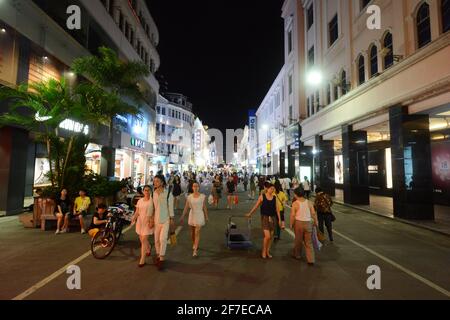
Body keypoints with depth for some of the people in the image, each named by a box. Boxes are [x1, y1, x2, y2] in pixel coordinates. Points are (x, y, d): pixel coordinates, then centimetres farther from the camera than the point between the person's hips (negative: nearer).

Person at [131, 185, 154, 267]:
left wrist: (152, 221, -17)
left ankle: (142, 260, 3)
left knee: (144, 240, -7)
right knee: (142, 240, 15)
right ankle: (149, 248, 47)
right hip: (140, 222, 5)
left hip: (148, 222, -5)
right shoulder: (140, 200, 6)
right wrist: (133, 219, -11)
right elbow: (137, 212, 6)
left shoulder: (152, 200, -7)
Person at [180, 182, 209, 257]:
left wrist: (206, 217, 3)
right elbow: (186, 208, -1)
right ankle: (194, 244, 44)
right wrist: (182, 217, -7)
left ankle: (195, 250, -5)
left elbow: (204, 207, -1)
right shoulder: (189, 197, -2)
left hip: (200, 216, -3)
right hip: (192, 215, 3)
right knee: (192, 233, 17)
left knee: (197, 233, -9)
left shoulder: (203, 196, -7)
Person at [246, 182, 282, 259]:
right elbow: (256, 206, 2)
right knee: (267, 236, -10)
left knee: (271, 236, 10)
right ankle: (264, 251, 13)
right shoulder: (262, 196, -7)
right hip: (265, 218, -4)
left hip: (273, 218, 4)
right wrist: (250, 214, 10)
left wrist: (279, 219, 4)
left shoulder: (274, 197, 2)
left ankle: (268, 251, 27)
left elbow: (277, 208, 6)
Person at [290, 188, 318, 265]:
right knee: (309, 242, 10)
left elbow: (293, 215, -12)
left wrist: (291, 224, 0)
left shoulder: (295, 203, -11)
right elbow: (313, 213, -2)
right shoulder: (309, 202, -2)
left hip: (298, 223, -2)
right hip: (308, 223, 2)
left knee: (298, 240, 17)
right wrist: (316, 222, 11)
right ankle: (311, 260, 9)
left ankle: (297, 255, 34)